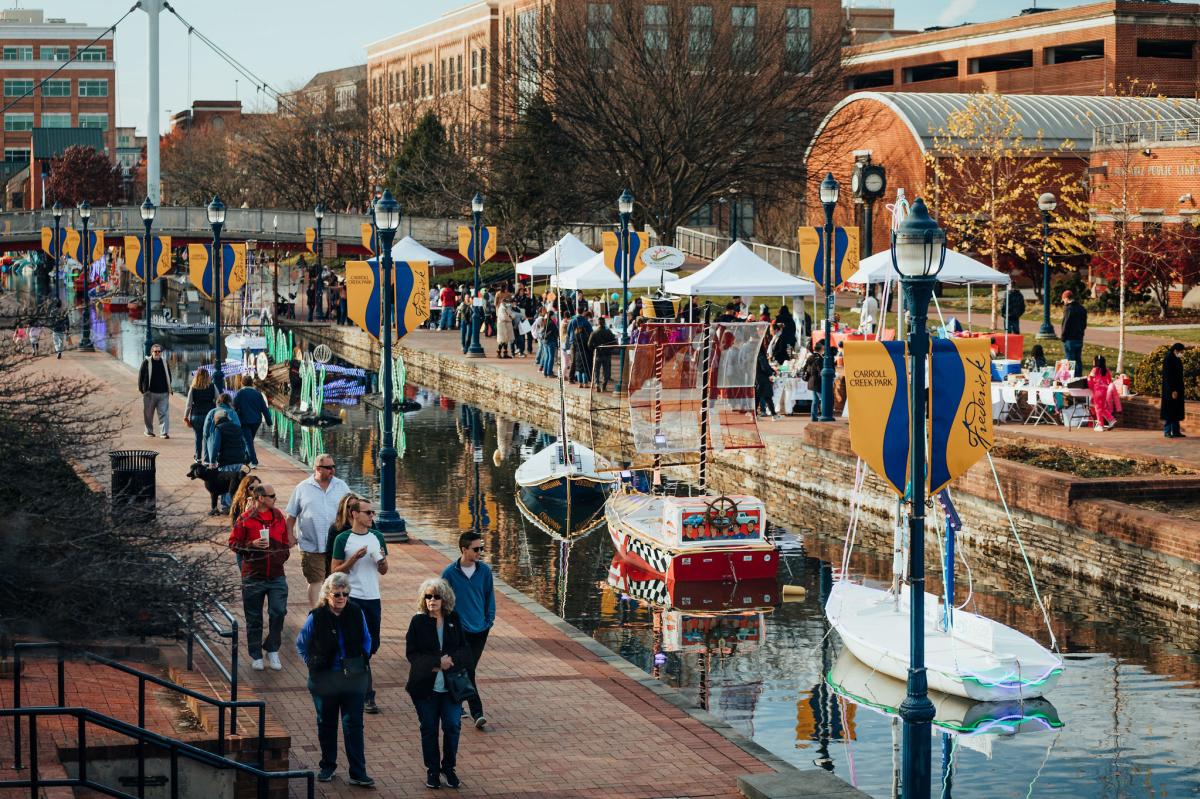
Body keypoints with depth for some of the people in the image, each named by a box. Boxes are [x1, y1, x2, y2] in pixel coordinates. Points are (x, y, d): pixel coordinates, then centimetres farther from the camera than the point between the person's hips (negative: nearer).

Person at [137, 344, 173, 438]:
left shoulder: (164, 363, 11)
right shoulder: (146, 362, 0)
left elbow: (169, 376, 20)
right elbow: (141, 375, 1)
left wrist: (169, 389, 15)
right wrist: (140, 388, -3)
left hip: (163, 393, 2)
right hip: (150, 393, -2)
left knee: (164, 413, -7)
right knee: (148, 414, 7)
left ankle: (164, 432, -10)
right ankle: (149, 431, 22)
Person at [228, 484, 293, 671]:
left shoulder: (278, 516, 8)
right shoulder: (245, 519, -6)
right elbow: (233, 543, -3)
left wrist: (284, 554, 10)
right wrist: (252, 545, -17)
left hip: (276, 576, 3)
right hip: (253, 577, -3)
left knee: (278, 612, -8)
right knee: (254, 618, 6)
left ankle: (272, 650, 10)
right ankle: (256, 656, 18)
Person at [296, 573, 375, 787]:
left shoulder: (356, 613, -6)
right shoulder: (316, 617, -11)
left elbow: (366, 639, 12)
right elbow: (301, 644, 5)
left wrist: (363, 660, 2)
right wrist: (312, 664, -2)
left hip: (353, 679, 0)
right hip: (325, 680, 0)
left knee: (354, 725, -2)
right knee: (326, 724, 14)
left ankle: (358, 773, -1)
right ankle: (327, 766, 30)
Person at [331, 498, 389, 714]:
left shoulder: (377, 537, 9)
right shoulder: (343, 539, -5)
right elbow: (335, 571, -5)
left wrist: (382, 560, -6)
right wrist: (353, 559, -18)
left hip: (373, 598, 5)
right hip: (353, 599, -5)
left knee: (372, 646, 8)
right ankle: (368, 695, 0)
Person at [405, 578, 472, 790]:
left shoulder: (454, 620, 2)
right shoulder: (418, 622, -4)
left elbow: (465, 649, 3)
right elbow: (411, 653, -8)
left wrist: (450, 659, -16)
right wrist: (437, 662, -18)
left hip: (451, 685, 1)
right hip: (425, 685, -1)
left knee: (452, 726, 0)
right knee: (429, 729, 7)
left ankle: (449, 768, 20)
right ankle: (432, 770, 22)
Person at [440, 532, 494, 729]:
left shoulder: (484, 570, -1)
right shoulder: (450, 572, -10)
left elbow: (489, 596, 10)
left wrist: (489, 619, 6)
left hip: (481, 630, 3)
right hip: (460, 630, -3)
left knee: (468, 670, 9)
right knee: (467, 671, -6)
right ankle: (477, 713, -3)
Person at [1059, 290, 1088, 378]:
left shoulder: (1068, 309, -15)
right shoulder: (1082, 308, 10)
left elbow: (1066, 324, -15)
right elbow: (1084, 324, 15)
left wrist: (1063, 337, -6)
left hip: (1070, 340, -7)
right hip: (1079, 338, 7)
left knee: (1069, 361, -3)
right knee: (1078, 360, 12)